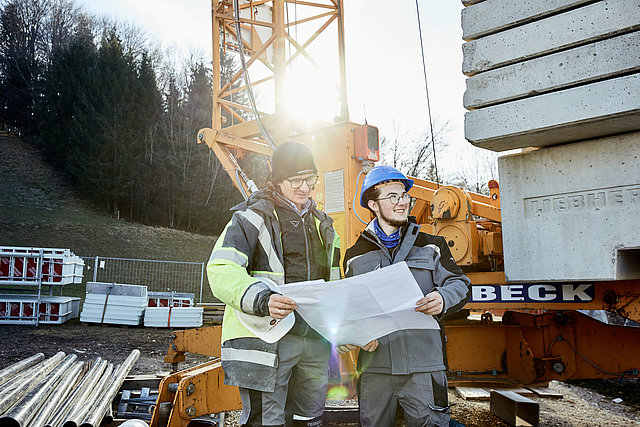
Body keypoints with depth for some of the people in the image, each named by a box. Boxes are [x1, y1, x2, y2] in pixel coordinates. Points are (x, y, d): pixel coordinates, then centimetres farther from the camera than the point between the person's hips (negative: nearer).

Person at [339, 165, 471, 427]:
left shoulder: (431, 246, 11)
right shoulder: (356, 255, 12)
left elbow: (460, 284, 8)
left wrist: (443, 299, -14)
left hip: (423, 365, -1)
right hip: (375, 365, 1)